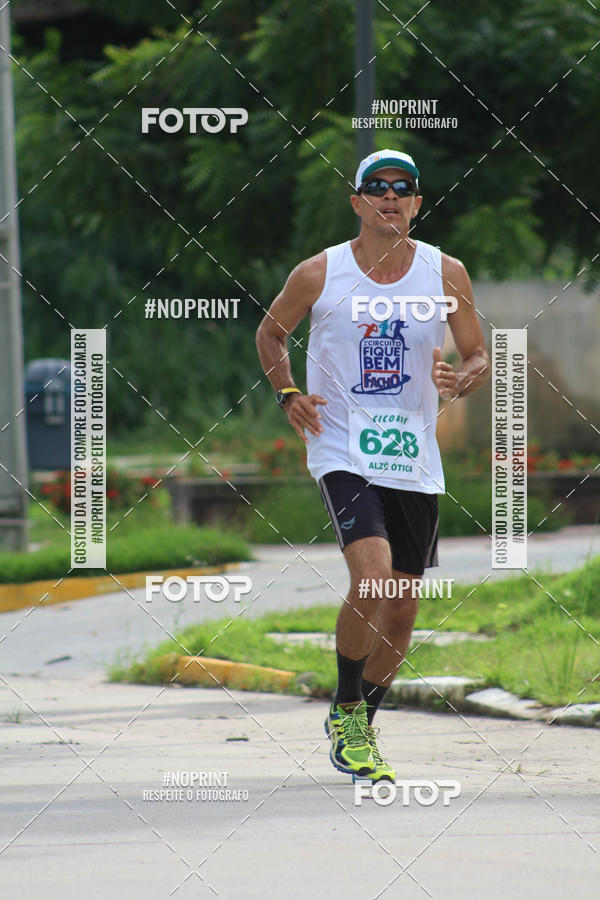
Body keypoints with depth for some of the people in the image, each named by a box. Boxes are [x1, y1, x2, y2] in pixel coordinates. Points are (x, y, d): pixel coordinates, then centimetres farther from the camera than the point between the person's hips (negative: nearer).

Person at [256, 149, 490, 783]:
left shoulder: (445, 274, 1)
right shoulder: (319, 274, -4)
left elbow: (479, 359, 8)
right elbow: (271, 332, 13)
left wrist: (458, 382, -15)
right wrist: (287, 394, -4)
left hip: (414, 462, 3)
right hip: (342, 451, -3)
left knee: (401, 611, 8)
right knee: (373, 576, -24)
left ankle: (358, 726, 32)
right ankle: (346, 712, -3)